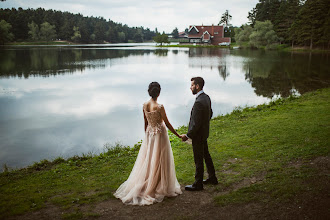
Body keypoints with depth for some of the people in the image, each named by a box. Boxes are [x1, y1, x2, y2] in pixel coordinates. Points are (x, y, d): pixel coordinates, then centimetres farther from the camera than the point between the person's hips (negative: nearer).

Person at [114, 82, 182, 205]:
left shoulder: (145, 105, -2)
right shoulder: (159, 107, -21)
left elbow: (145, 123, 8)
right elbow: (167, 123, -15)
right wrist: (178, 136, -6)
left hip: (149, 135, 6)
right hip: (160, 135, -6)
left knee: (147, 161, 18)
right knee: (159, 162, 6)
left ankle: (142, 186, 28)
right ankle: (159, 187, 17)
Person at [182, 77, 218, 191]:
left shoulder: (199, 102, -29)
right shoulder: (206, 97, 1)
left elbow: (196, 124, -27)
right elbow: (210, 114, 14)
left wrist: (187, 136, -16)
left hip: (198, 135, -10)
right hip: (204, 132, 10)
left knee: (198, 160, 5)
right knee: (206, 155, 23)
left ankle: (198, 184, 20)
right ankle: (212, 178, 38)